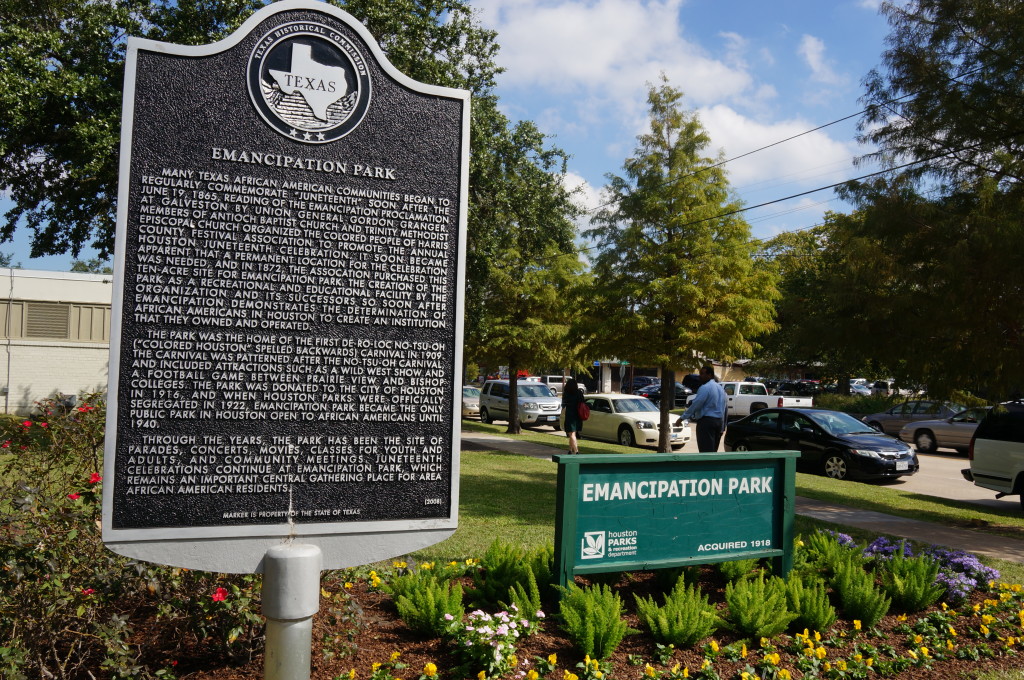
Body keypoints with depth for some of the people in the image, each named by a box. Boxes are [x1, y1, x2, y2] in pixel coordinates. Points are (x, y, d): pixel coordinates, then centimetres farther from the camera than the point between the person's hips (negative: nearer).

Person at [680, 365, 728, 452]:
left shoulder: (705, 388, -12)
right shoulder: (720, 388, 17)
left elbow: (695, 405, -17)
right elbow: (725, 410, 18)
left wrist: (683, 417, -10)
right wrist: (722, 427, 22)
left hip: (706, 422, -9)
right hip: (719, 421, 9)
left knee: (706, 451, -11)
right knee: (713, 451, 13)